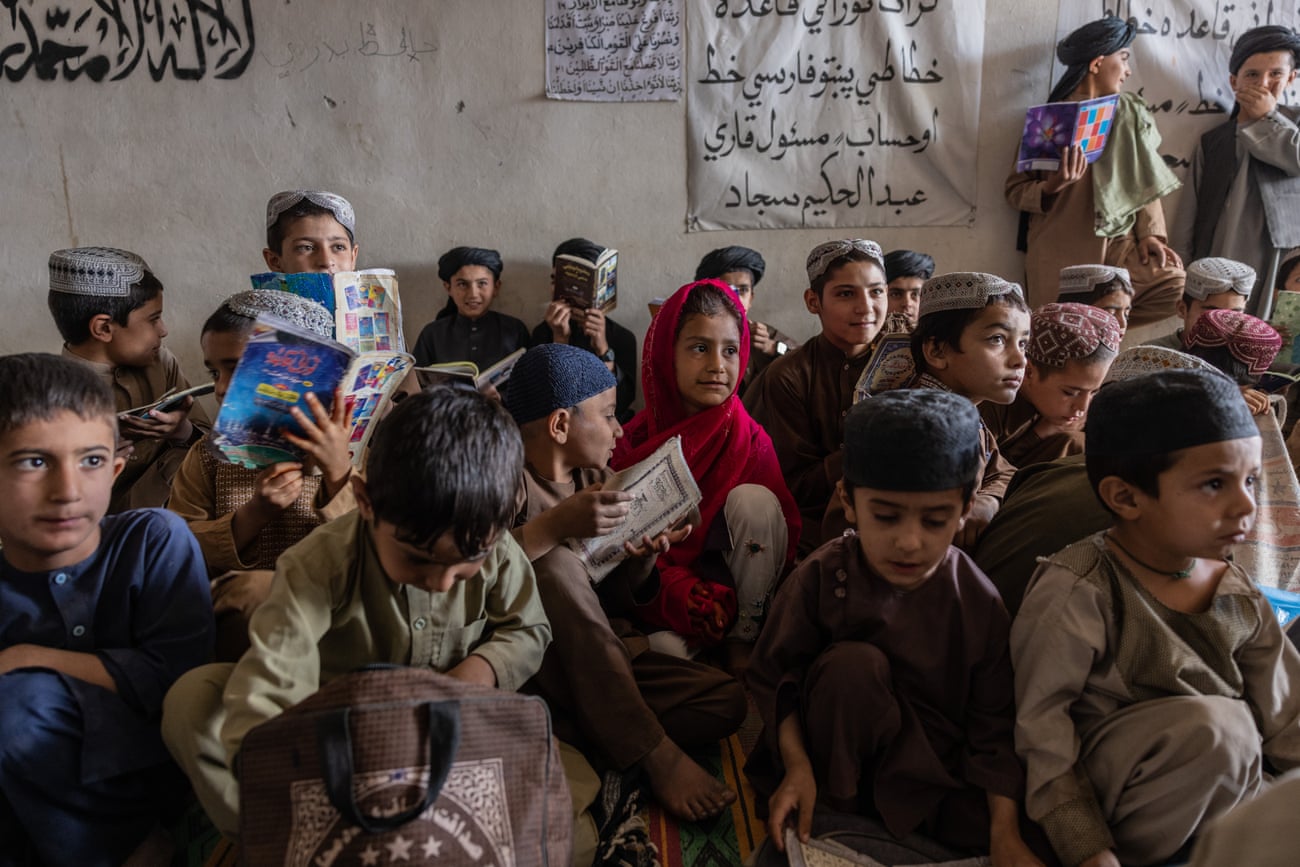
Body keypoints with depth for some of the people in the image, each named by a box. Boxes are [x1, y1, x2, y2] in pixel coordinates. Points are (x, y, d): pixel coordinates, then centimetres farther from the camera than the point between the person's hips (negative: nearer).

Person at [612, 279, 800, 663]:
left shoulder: (749, 439, -7)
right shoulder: (635, 441, -6)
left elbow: (787, 530, -7)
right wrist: (683, 593, -23)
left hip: (739, 585, 2)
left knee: (753, 499, -26)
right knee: (667, 650, -34)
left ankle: (744, 642, -13)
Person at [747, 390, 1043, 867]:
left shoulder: (978, 602, -13)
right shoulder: (822, 577, -19)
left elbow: (992, 724, -7)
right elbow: (774, 676, -9)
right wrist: (796, 765, -20)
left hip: (938, 764, 2)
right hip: (838, 753, -1)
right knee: (853, 663, -31)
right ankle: (833, 804, -10)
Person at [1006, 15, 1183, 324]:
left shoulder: (1129, 115, 12)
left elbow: (1143, 182, 10)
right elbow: (1015, 190, -2)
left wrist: (1150, 232, -4)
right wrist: (1053, 186, -22)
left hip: (1119, 242, 4)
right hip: (1062, 248, -3)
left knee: (1175, 281, -21)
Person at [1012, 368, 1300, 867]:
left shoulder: (1241, 599, 1)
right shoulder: (1078, 592, -20)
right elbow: (1041, 731, -18)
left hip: (1223, 798, 6)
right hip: (1103, 802, -6)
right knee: (1210, 725, -30)